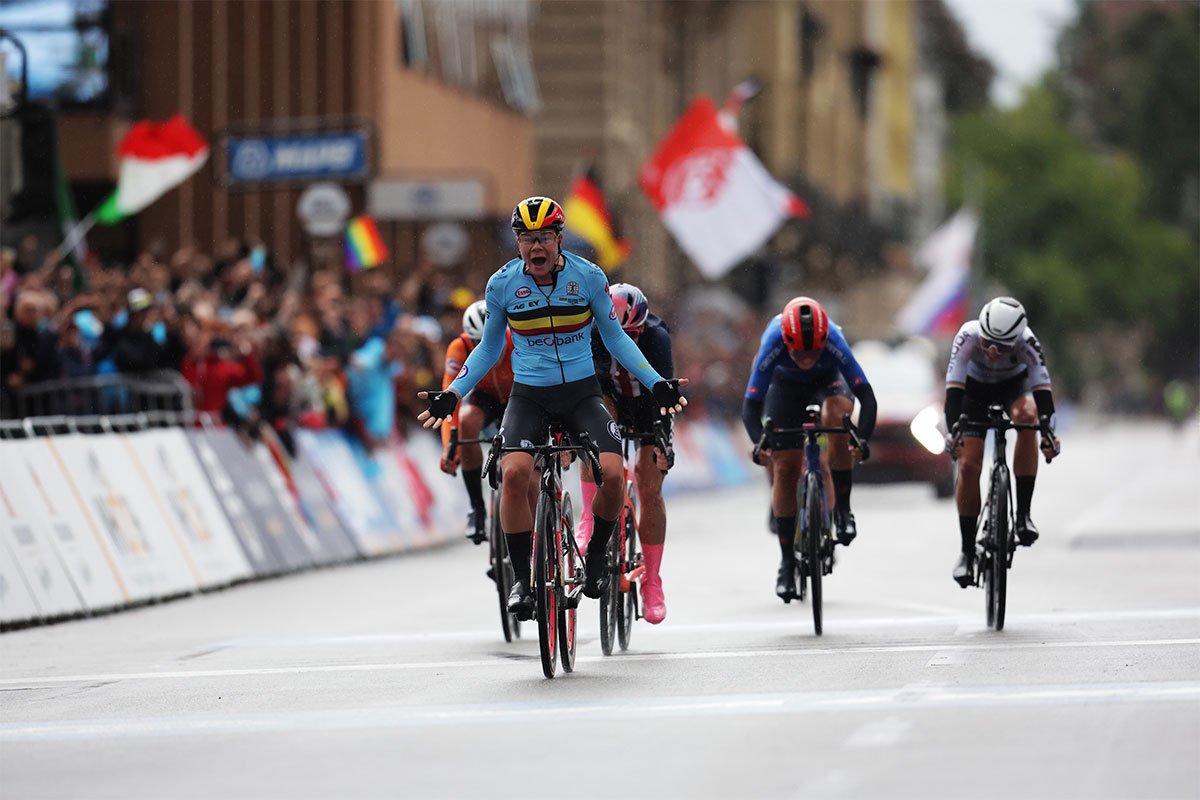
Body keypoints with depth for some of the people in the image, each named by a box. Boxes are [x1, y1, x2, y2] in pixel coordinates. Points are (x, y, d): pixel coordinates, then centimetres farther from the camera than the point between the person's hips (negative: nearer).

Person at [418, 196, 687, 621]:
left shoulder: (589, 277, -8)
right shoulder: (502, 284, -7)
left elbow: (615, 338, 4)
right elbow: (488, 349, 8)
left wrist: (656, 383, -3)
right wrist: (452, 395, -2)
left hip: (582, 391, 0)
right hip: (529, 394, 0)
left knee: (612, 474, -22)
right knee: (514, 474, -27)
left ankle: (595, 558, 7)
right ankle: (521, 578, -11)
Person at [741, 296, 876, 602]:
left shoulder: (833, 344, -39)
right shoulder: (773, 346, -38)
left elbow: (867, 396, -39)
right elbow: (750, 407, -35)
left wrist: (861, 440, -54)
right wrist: (761, 444, -52)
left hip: (828, 380, -1)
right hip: (785, 385, 1)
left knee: (837, 415, -35)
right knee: (785, 468, -8)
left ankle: (842, 508, -21)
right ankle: (787, 561, 4)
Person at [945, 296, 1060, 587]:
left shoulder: (1026, 341, -35)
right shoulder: (969, 336, -36)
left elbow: (1042, 386, -42)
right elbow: (953, 386, -42)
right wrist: (952, 430, -55)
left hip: (1014, 383, 0)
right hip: (976, 387, 0)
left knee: (1027, 416, -35)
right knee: (968, 465, -12)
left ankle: (1023, 513, -28)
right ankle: (967, 552, 0)